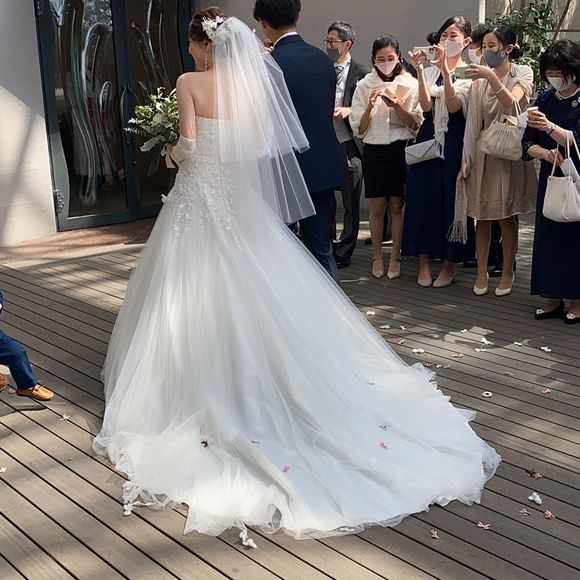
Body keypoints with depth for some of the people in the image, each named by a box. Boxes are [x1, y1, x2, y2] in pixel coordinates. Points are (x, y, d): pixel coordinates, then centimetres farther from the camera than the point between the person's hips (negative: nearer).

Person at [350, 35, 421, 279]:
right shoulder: (365, 86, 3)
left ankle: (395, 257, 14)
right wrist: (370, 106, -15)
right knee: (377, 207, 4)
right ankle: (377, 256, 17)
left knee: (397, 206, 4)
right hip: (374, 150, 1)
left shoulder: (410, 84, 0)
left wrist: (397, 105, -17)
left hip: (401, 149, -1)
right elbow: (359, 129, 1)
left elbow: (415, 124, -3)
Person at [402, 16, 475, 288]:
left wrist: (446, 70, -23)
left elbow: (454, 106, -15)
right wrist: (420, 71, -14)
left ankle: (449, 265, 14)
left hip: (454, 143, -3)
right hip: (429, 140, 3)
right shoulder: (430, 71, 8)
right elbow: (426, 106, -6)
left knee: (451, 200, 2)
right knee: (423, 199, 3)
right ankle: (424, 263, 14)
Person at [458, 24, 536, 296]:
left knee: (507, 216, 4)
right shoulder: (479, 78, 6)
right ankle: (481, 272, 17)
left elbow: (511, 104, -22)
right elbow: (473, 122, 4)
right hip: (482, 151, 3)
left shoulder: (523, 73, -3)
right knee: (482, 215, 6)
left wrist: (492, 77, -32)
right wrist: (466, 159, 0)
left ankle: (507, 273, 18)